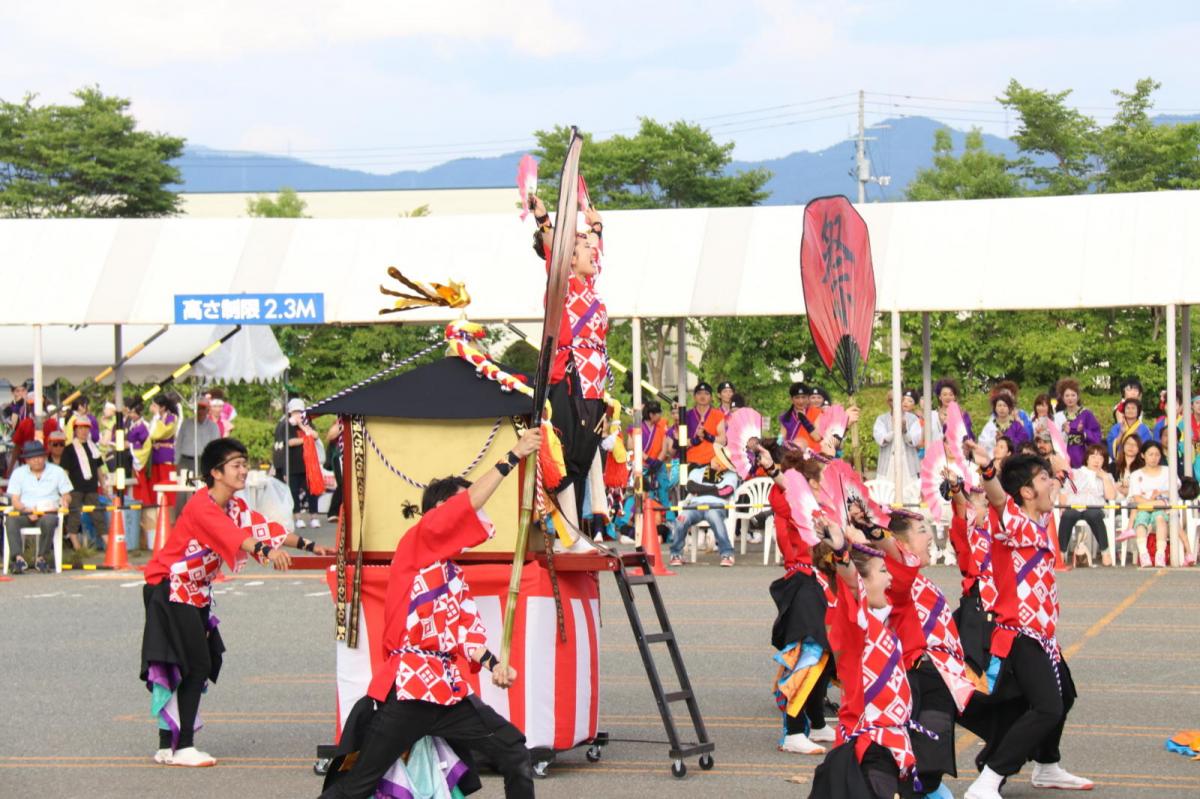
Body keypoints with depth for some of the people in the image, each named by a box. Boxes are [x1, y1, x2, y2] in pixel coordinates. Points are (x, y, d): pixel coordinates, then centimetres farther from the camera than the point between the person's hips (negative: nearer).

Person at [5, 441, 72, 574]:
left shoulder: (57, 471, 13)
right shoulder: (18, 473, 11)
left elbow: (66, 495, 15)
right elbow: (15, 500, 3)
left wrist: (65, 501, -11)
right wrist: (28, 511, -16)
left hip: (49, 513, -1)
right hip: (24, 513, 1)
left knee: (49, 521, -37)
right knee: (11, 520, -32)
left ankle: (41, 558, -25)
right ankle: (18, 558, -41)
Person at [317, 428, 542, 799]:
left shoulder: (456, 577, 21)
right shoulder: (415, 545, -1)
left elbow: (467, 631, 11)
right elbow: (468, 503, -11)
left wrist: (492, 663, -8)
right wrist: (514, 456, -9)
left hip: (449, 689, 8)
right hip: (406, 690, -8)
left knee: (516, 756, 3)